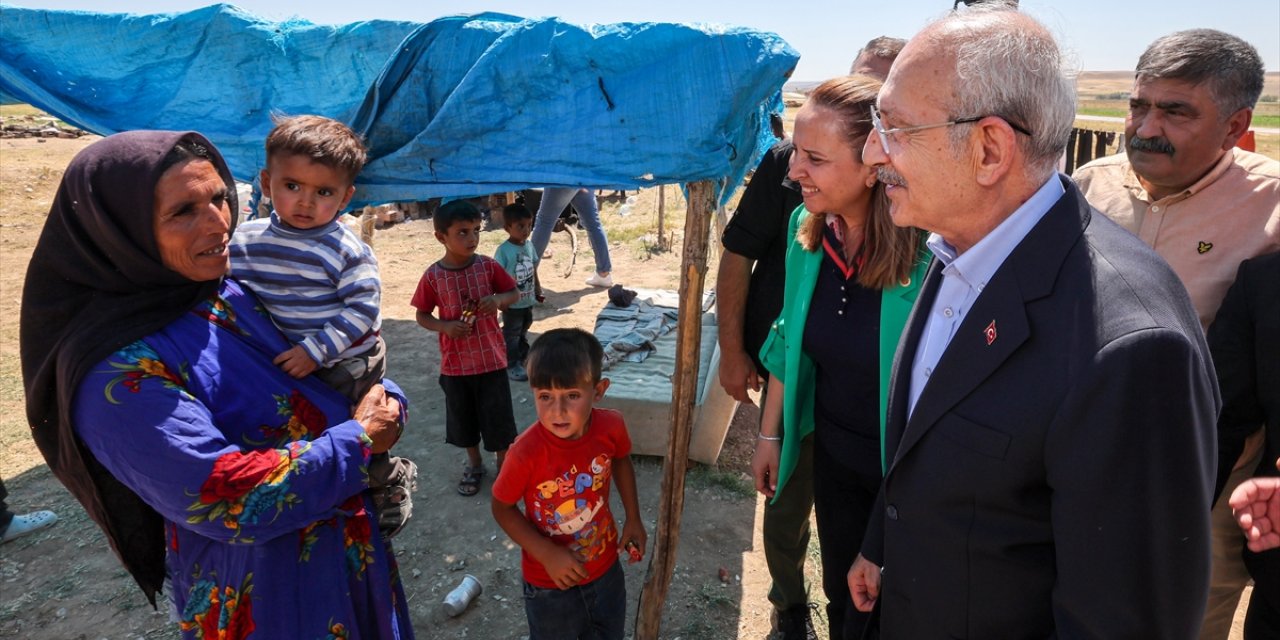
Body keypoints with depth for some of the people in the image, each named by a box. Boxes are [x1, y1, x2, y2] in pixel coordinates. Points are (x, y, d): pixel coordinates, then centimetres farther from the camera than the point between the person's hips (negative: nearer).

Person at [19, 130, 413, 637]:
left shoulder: (236, 291, -4)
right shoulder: (119, 369, -25)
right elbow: (227, 500, -29)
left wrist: (385, 402, -14)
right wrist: (360, 441, -20)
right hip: (266, 589, -6)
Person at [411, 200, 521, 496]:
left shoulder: (487, 266, -8)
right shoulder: (432, 276, -9)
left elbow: (515, 293, 3)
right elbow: (422, 315, 1)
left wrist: (499, 299, -19)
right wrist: (445, 326, -18)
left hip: (491, 359, 0)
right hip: (455, 363, 1)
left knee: (499, 418, 8)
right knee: (463, 418, 17)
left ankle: (504, 466, 30)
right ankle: (474, 464, 39)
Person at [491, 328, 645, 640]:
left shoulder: (611, 426, -22)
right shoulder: (527, 452, -33)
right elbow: (502, 508, -15)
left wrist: (633, 519, 0)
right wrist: (548, 555, -22)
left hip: (606, 567, 4)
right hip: (550, 582, -3)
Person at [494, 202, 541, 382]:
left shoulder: (529, 245, -1)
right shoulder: (503, 250, -21)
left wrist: (537, 287, 16)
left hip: (528, 300, 7)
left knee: (524, 330, 23)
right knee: (511, 334, 7)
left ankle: (522, 358, 39)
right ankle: (511, 366, 17)